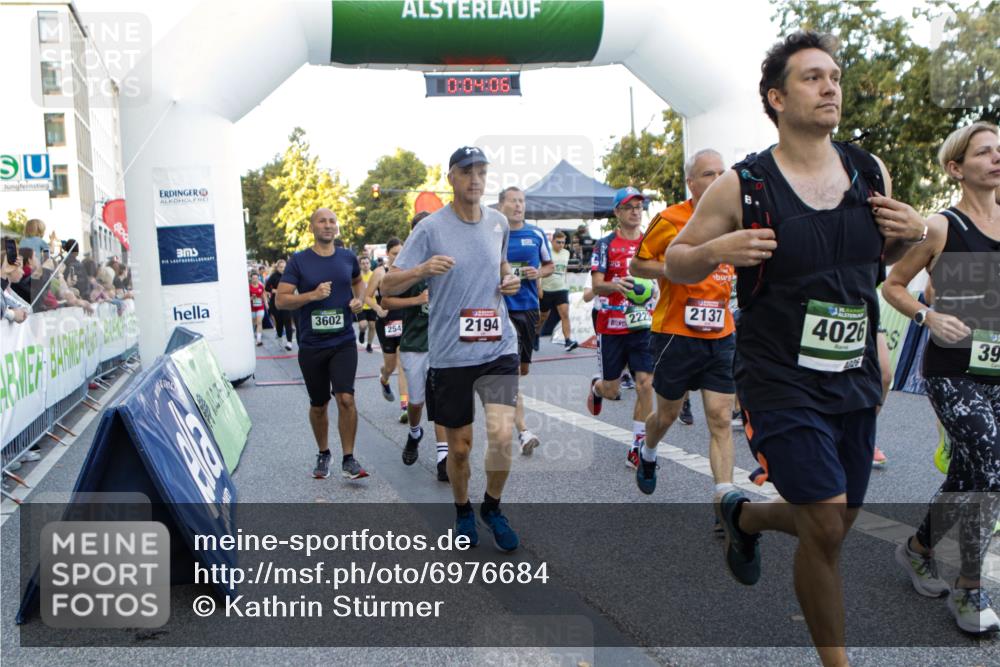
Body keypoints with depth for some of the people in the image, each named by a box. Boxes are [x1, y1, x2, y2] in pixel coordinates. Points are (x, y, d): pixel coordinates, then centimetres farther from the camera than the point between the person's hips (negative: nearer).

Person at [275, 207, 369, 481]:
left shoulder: (348, 257, 5)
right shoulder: (298, 261, -4)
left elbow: (358, 281, 26)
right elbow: (280, 300, -8)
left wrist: (359, 299, 5)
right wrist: (312, 295, -22)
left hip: (343, 342, 1)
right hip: (311, 345, 0)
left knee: (346, 398, -14)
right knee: (318, 405, 11)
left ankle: (348, 459, -1)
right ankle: (323, 455, 32)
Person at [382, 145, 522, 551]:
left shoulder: (499, 222, 5)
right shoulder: (431, 228, -7)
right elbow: (387, 286, -8)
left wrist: (509, 280, 5)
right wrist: (423, 269, -27)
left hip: (498, 347, 2)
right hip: (450, 354, -2)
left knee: (501, 436, -14)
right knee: (459, 446, 9)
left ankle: (492, 506, 15)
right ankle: (463, 510, 37)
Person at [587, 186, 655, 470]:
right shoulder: (605, 244, -1)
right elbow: (596, 286, -7)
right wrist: (614, 285, -29)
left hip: (643, 324, 2)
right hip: (611, 326, -2)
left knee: (645, 384, -9)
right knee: (611, 389, 7)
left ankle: (638, 447, 1)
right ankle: (596, 386, 45)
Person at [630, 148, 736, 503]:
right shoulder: (670, 219, -10)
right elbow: (636, 265, -6)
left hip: (721, 337, 4)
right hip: (676, 336, -4)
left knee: (721, 420, -3)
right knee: (667, 415, 13)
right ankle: (647, 454, 45)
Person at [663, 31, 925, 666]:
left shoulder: (871, 172, 3)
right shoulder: (741, 187, -11)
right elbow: (675, 264, -2)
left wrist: (910, 235, -3)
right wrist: (715, 250, -23)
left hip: (855, 382, 6)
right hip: (781, 384, -5)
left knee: (835, 524, 16)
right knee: (827, 528, -9)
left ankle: (743, 516, 47)